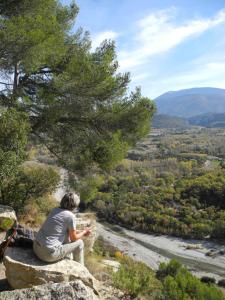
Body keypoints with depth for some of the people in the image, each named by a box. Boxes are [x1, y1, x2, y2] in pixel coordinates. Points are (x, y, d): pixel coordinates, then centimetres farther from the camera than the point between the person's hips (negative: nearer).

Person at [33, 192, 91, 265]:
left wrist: (80, 232, 27)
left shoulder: (55, 210, 9)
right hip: (50, 254, -8)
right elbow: (73, 238, -1)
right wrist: (84, 232, 18)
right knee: (79, 243, 12)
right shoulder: (71, 216, -13)